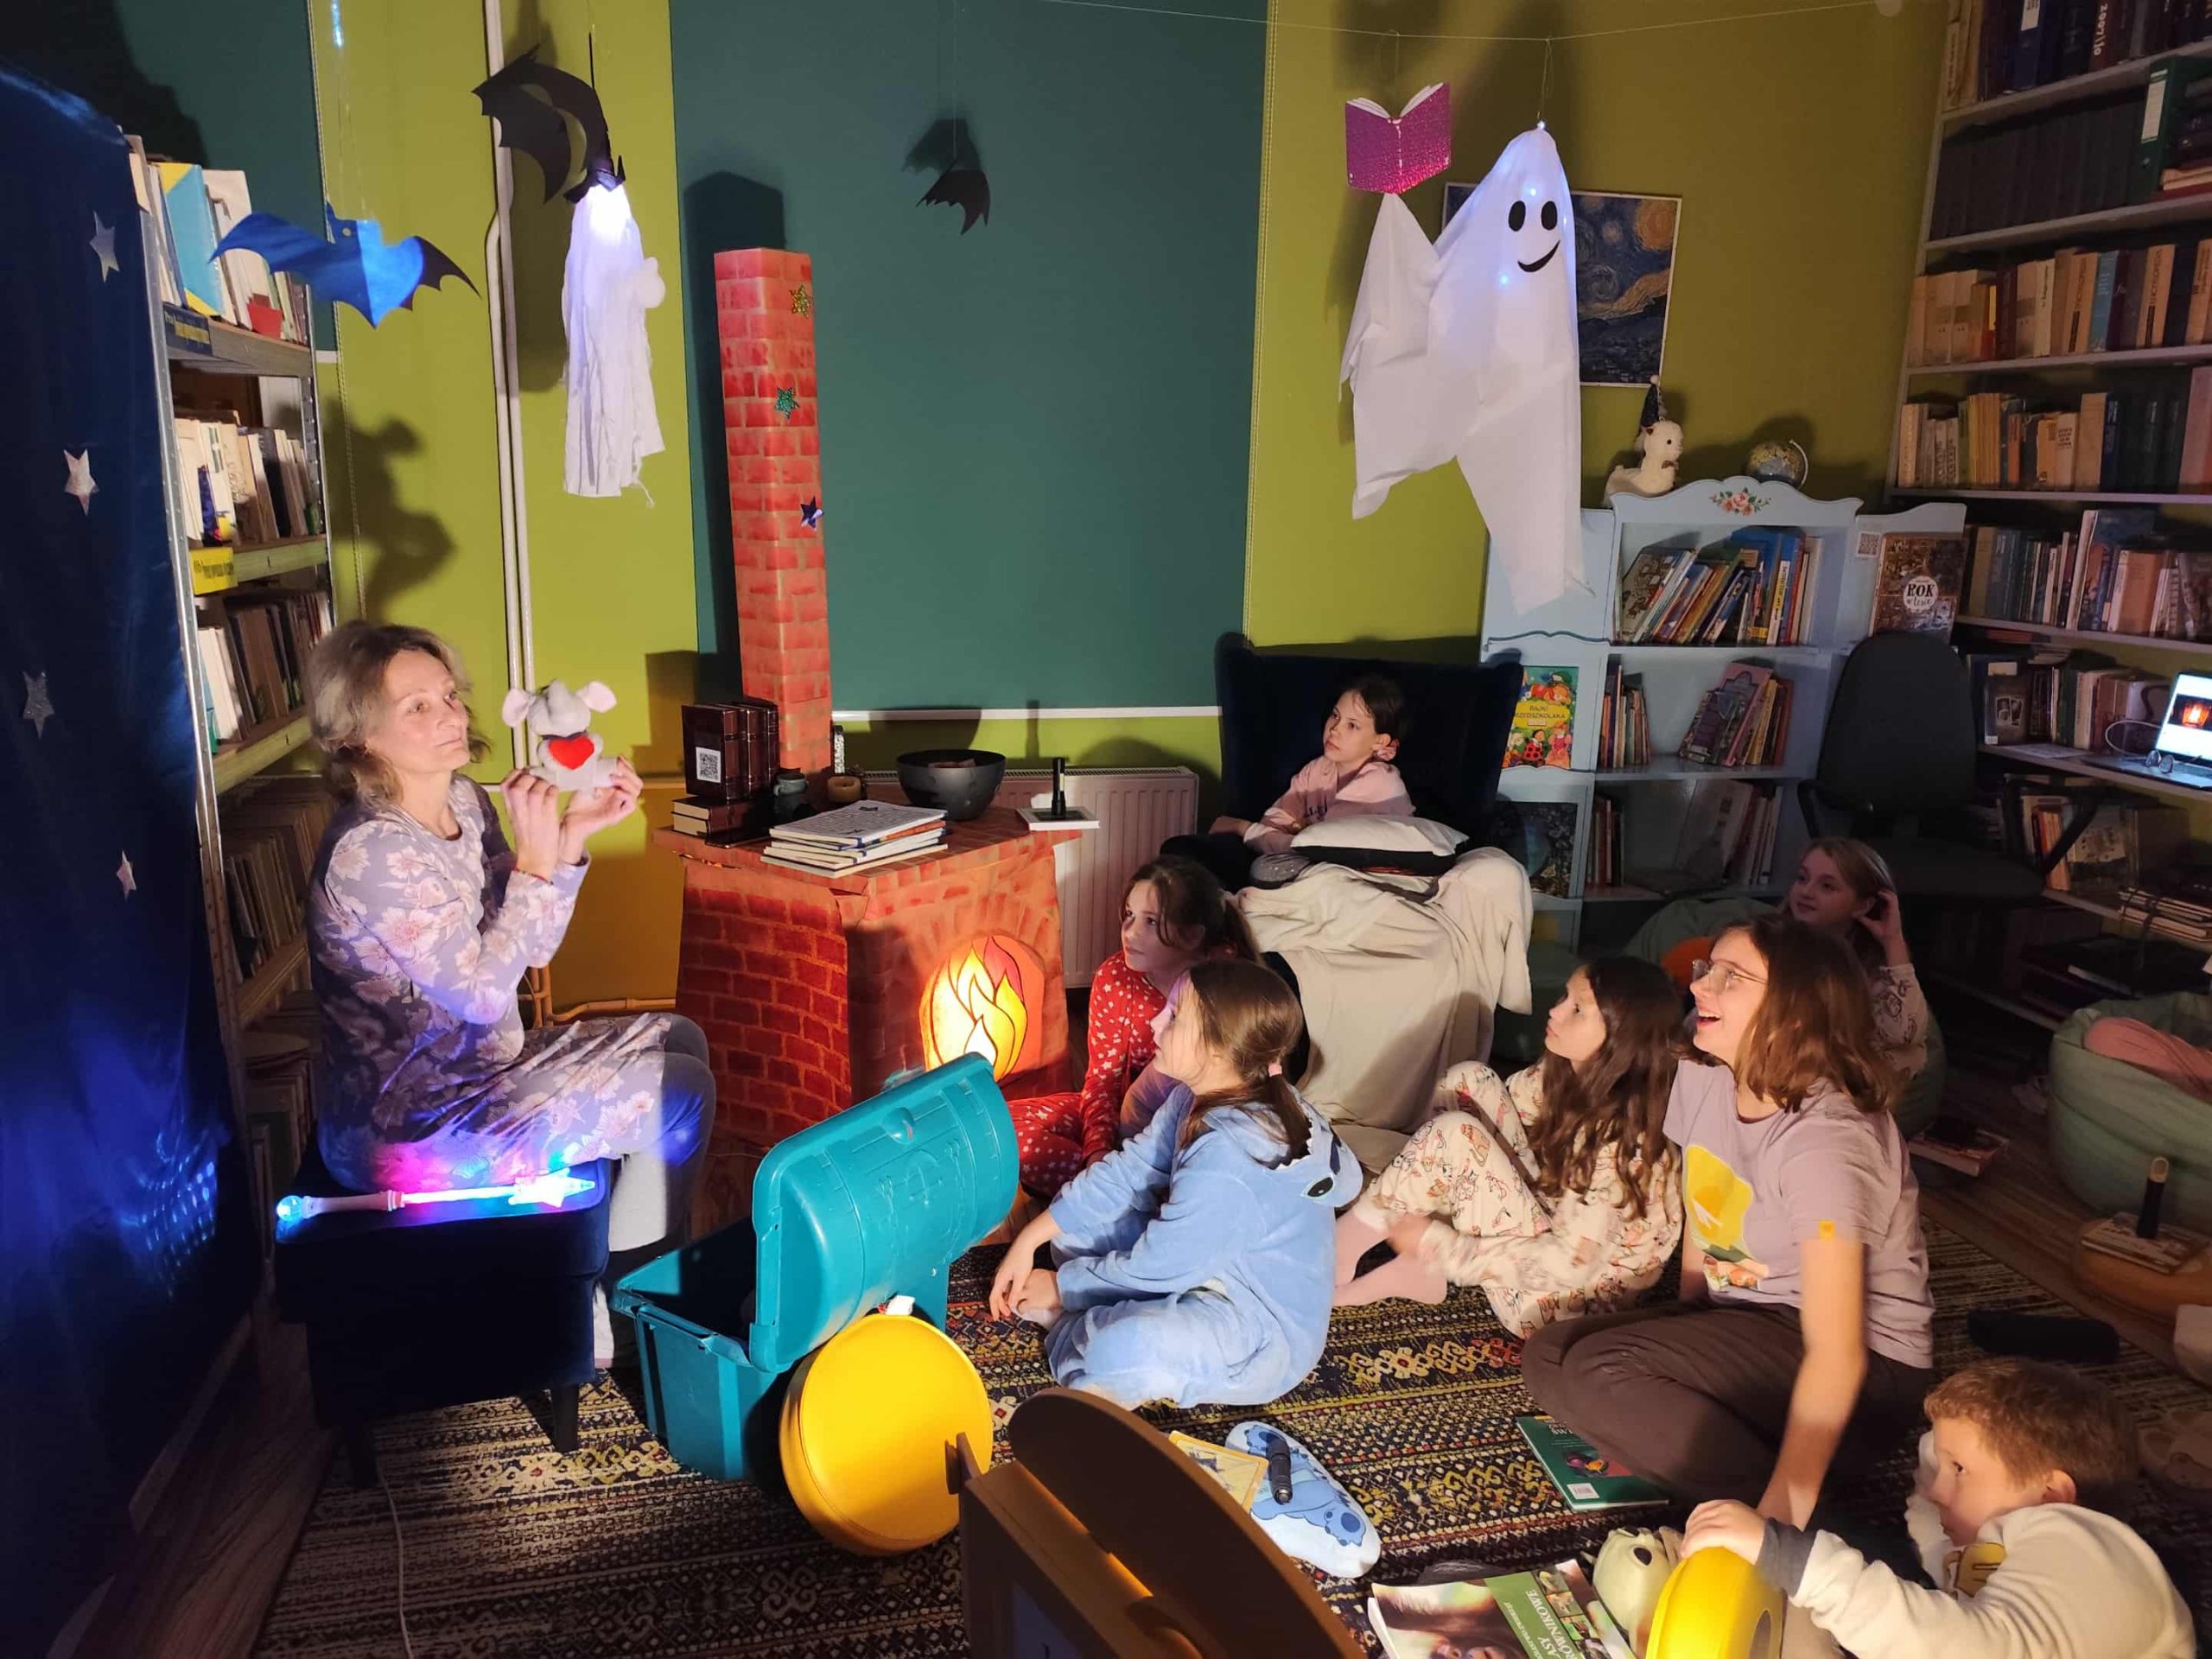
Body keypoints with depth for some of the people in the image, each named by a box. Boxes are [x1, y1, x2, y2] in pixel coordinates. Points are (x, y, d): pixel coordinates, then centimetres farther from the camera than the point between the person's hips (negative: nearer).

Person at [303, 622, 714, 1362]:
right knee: (680, 1094, -8)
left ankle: (623, 1278, 25)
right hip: (408, 1127, -9)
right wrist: (536, 857, -24)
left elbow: (524, 948, 3)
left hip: (477, 1066, 9)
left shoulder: (464, 800, 1)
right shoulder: (369, 853, -26)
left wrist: (573, 836, -9)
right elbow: (485, 991, -24)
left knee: (680, 1041, 16)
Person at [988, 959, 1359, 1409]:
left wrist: (1061, 1285, -6)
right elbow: (1125, 1170, 2)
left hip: (1266, 1334, -9)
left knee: (1123, 1349, -37)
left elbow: (1157, 1268, -22)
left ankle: (1072, 1328, -6)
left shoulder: (1225, 1161, -33)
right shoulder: (1201, 1097, -5)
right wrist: (1029, 1240, -1)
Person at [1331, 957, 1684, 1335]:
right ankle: (1422, 1268, -3)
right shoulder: (1566, 1073, -8)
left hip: (1568, 1296, -8)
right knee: (1469, 1080, -4)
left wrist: (1438, 1245, -23)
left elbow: (1571, 1265, -28)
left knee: (1458, 1135, -25)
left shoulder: (1619, 1135, -29)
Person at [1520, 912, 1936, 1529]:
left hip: (1867, 1371, -8)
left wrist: (1779, 1517, -32)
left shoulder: (1823, 1140, -28)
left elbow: (1837, 1356, -30)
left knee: (1599, 1369, -26)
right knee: (1547, 1356, -6)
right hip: (1752, 1323, 8)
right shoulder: (1701, 1080, -5)